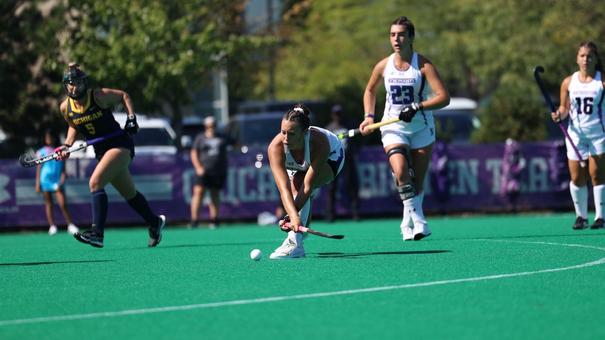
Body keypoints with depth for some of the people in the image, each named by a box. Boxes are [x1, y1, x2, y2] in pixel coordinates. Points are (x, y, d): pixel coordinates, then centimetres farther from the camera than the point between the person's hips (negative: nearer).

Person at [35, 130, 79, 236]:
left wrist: (62, 179, -8)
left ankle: (70, 226, -7)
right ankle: (52, 226, 6)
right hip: (46, 180, 0)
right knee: (48, 204, 2)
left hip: (57, 182, 0)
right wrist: (38, 183, 1)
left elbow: (63, 168, 7)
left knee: (63, 204, -10)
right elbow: (39, 168, 7)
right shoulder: (42, 152, 7)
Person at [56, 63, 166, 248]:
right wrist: (67, 145, 4)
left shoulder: (99, 96, -16)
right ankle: (155, 222, 40)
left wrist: (131, 118, -8)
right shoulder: (65, 108, -2)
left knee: (95, 182, -25)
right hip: (102, 152, 6)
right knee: (129, 193, 16)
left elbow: (124, 96, 1)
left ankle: (97, 233, -31)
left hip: (120, 144, -6)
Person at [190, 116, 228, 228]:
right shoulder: (200, 138, 5)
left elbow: (224, 155, 21)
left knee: (215, 195, 6)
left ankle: (214, 220, 12)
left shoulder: (221, 139, 13)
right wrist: (198, 167, -9)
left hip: (218, 172, 3)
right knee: (198, 192, -13)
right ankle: (194, 220, -16)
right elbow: (194, 153, 2)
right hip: (203, 171, -3)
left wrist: (225, 170, 14)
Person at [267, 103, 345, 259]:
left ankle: (295, 243, -34)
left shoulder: (319, 142, -44)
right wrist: (293, 216, -63)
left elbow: (308, 186, -43)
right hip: (298, 166, 4)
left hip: (331, 157, -4)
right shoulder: (275, 147, -39)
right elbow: (284, 188, -47)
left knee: (299, 182, -29)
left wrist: (290, 217, -53)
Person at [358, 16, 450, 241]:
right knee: (401, 172, -25)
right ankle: (419, 221, -23)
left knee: (417, 182, 4)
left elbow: (443, 97, -19)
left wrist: (416, 107, -30)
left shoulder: (423, 65, -11)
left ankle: (408, 224, 25)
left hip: (421, 128, -1)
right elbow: (370, 90, 19)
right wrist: (369, 116, 5)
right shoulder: (383, 66, -2)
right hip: (393, 128, 1)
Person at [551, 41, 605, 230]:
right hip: (575, 135, 3)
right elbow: (564, 107, 14)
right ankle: (581, 216, 14)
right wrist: (559, 115, -6)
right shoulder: (569, 82, 7)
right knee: (577, 178, 1)